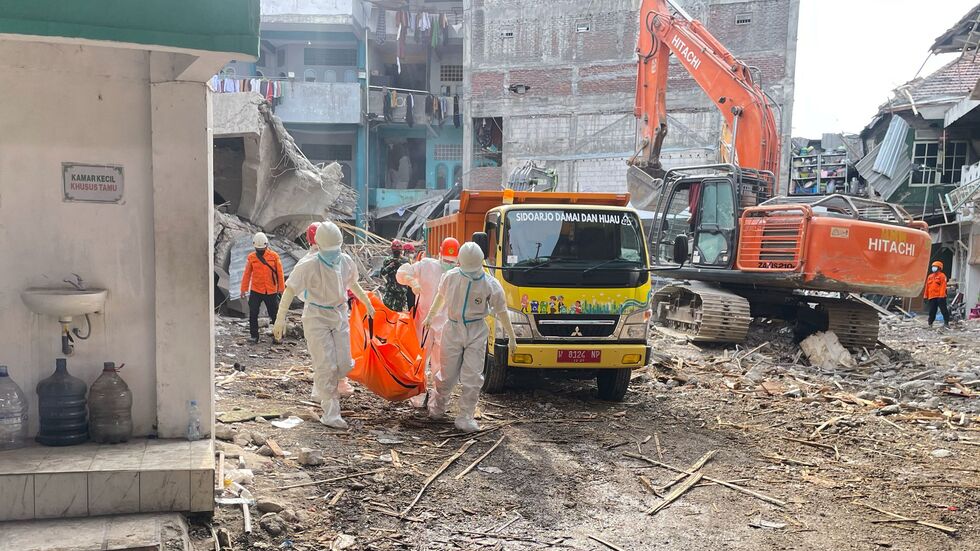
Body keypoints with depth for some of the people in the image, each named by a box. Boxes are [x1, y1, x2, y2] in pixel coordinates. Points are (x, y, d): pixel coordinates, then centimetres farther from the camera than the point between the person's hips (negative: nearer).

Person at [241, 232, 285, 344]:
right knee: (253, 314, 1)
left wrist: (281, 288, 3)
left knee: (275, 313, 7)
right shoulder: (251, 257, 0)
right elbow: (247, 274, 4)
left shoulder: (274, 256, -2)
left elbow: (280, 273, 2)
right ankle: (254, 335, 13)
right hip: (255, 291, 1)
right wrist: (244, 289, 4)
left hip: (271, 291, -1)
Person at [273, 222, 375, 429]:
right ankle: (331, 414, 0)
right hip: (317, 317, -6)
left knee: (344, 364, 4)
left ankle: (320, 390, 32)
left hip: (340, 316, 6)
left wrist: (367, 303, 29)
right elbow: (290, 290, -22)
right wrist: (281, 318, -31)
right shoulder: (308, 265, -18)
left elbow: (353, 284, 19)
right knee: (326, 365, -8)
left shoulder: (346, 262, 0)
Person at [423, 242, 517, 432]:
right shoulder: (451, 277, -5)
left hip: (477, 333, -1)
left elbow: (502, 312, -2)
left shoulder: (491, 285, -11)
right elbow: (440, 296, 14)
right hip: (453, 329, 1)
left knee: (472, 377, -4)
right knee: (447, 374, 7)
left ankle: (465, 418, 6)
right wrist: (430, 316, 28)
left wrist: (511, 337, 3)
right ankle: (437, 407, 33)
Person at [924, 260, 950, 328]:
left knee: (944, 310, -4)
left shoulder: (942, 276, -2)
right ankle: (930, 323, 14)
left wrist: (941, 296, -19)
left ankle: (946, 322, 0)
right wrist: (926, 296, 15)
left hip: (940, 297, -6)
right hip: (932, 297, 6)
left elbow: (943, 286, -11)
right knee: (932, 311, 8)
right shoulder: (930, 276, 18)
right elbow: (927, 287, 19)